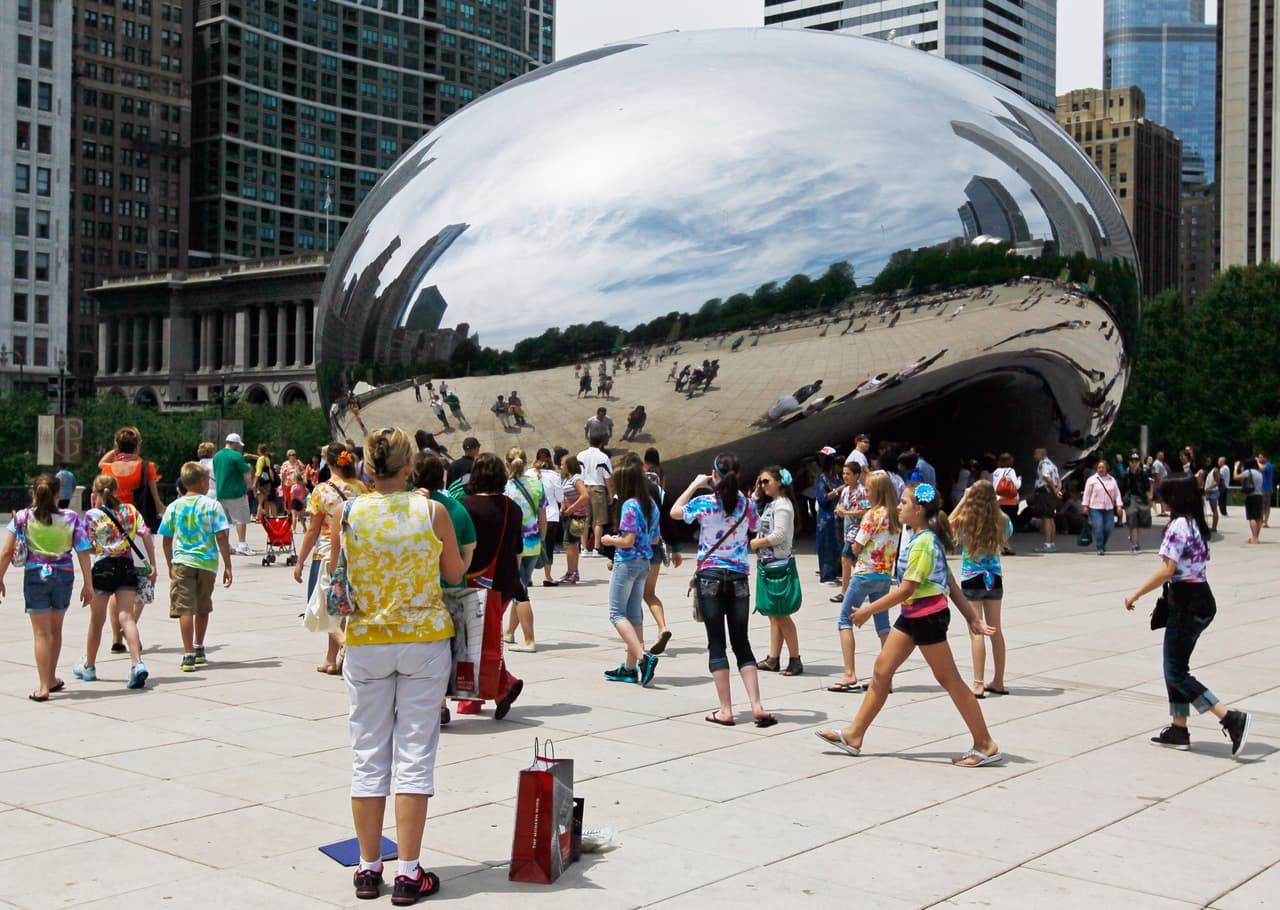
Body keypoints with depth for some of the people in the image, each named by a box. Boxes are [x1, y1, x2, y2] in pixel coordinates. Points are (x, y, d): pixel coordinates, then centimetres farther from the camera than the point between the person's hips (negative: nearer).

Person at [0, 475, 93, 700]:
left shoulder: (22, 517, -5)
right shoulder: (71, 518, -3)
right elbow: (83, 553, -5)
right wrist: (87, 585, 2)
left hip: (35, 576, -2)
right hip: (64, 575, 2)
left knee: (41, 632, 4)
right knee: (55, 630, 19)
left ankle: (43, 687, 3)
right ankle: (51, 679, 31)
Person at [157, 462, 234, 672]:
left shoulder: (173, 507, 3)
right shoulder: (211, 506, -5)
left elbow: (167, 541, 8)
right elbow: (221, 538, -8)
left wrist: (170, 566, 21)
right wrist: (227, 566, -3)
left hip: (182, 562, 0)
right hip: (207, 562, 0)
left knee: (185, 609, -4)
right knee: (203, 608, 19)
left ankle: (189, 655, -14)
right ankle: (198, 649, 33)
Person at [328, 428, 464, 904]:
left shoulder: (347, 513, -6)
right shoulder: (432, 511, -9)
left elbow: (333, 576, 6)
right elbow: (455, 574, 4)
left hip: (366, 644, 1)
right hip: (426, 638, -1)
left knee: (368, 755, 11)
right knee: (415, 754, 4)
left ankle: (368, 869, 16)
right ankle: (409, 873, 5)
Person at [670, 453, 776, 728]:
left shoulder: (703, 504, -9)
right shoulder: (747, 505, -1)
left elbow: (675, 511, 10)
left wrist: (695, 485, 19)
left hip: (709, 576, -2)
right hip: (738, 578, 2)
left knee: (716, 644, 2)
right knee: (742, 643, 9)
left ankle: (726, 710, 0)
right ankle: (757, 706, 1)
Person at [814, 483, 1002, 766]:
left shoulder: (923, 542, -19)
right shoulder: (925, 537, 11)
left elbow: (906, 589, -20)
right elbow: (950, 581, 12)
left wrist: (868, 610, -14)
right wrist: (971, 616, 13)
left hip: (927, 614, -10)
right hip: (912, 615, 10)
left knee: (949, 679, -2)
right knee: (882, 670, 10)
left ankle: (985, 746, 7)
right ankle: (854, 735, 16)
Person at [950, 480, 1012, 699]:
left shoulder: (965, 522, -14)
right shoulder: (1002, 521, -6)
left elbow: (949, 522, 8)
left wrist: (963, 499, 5)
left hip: (972, 580, -4)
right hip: (995, 578, 4)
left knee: (976, 631, -2)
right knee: (996, 630, 14)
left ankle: (979, 684, -5)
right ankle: (998, 681, 22)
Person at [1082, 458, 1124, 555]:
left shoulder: (1112, 480, 13)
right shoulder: (1092, 479, 4)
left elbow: (1117, 493, 12)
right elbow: (1087, 493, 4)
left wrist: (1119, 505, 3)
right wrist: (1085, 506, -2)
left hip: (1109, 508, 3)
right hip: (1095, 508, -3)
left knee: (1108, 528, -1)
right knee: (1098, 528, -11)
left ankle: (1103, 545, 23)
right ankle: (1100, 548, -4)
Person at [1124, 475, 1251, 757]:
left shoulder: (1178, 526, -16)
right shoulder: (1197, 525, 13)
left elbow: (1166, 571, -21)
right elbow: (1199, 565, 15)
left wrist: (1136, 595, -14)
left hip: (1186, 604, -10)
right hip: (1202, 599, 10)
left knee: (1176, 673, -4)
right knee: (1176, 668, 15)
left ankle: (1230, 718, -11)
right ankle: (1178, 729, 18)